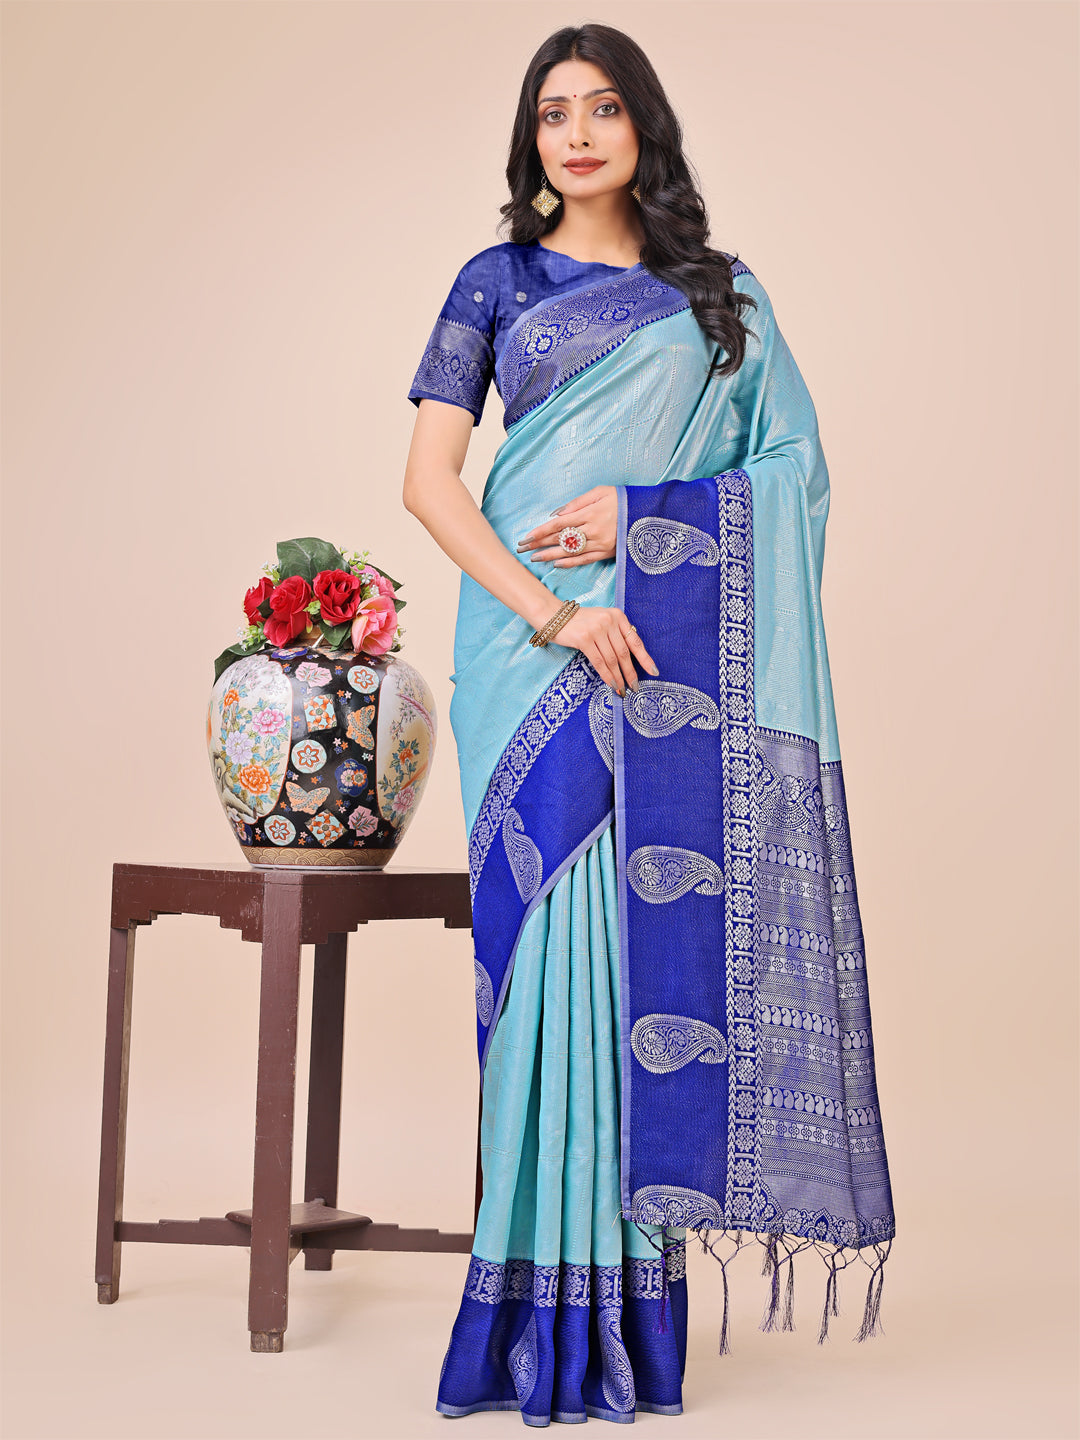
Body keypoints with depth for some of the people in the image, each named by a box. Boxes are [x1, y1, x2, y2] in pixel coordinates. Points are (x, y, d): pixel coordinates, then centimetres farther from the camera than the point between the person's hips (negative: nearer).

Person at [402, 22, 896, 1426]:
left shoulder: (723, 296, 13)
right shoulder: (497, 281, 10)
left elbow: (792, 467, 7)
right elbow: (429, 479, 0)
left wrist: (641, 512, -9)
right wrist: (554, 614, -13)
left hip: (676, 653, 1)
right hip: (534, 645, -1)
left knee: (655, 932, -4)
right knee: (554, 930, -7)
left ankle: (633, 1299, 3)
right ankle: (551, 1297, -1)